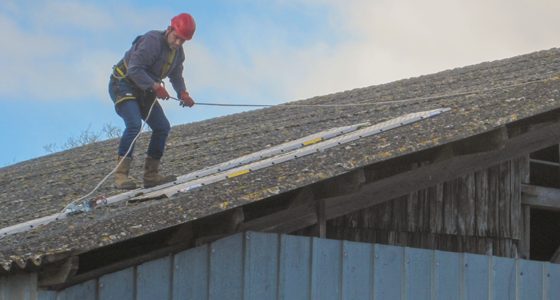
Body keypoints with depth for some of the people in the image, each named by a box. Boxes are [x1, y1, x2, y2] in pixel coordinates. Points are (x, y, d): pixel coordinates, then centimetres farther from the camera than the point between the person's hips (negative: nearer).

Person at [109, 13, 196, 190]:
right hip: (123, 86, -9)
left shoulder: (178, 53, 4)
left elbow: (176, 76, 15)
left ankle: (150, 175, 6)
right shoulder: (152, 41, -23)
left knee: (163, 127, 1)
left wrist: (182, 93, -5)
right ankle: (120, 175, -27)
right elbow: (134, 69, -28)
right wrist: (155, 86, -30)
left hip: (144, 92, 9)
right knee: (134, 124, -27)